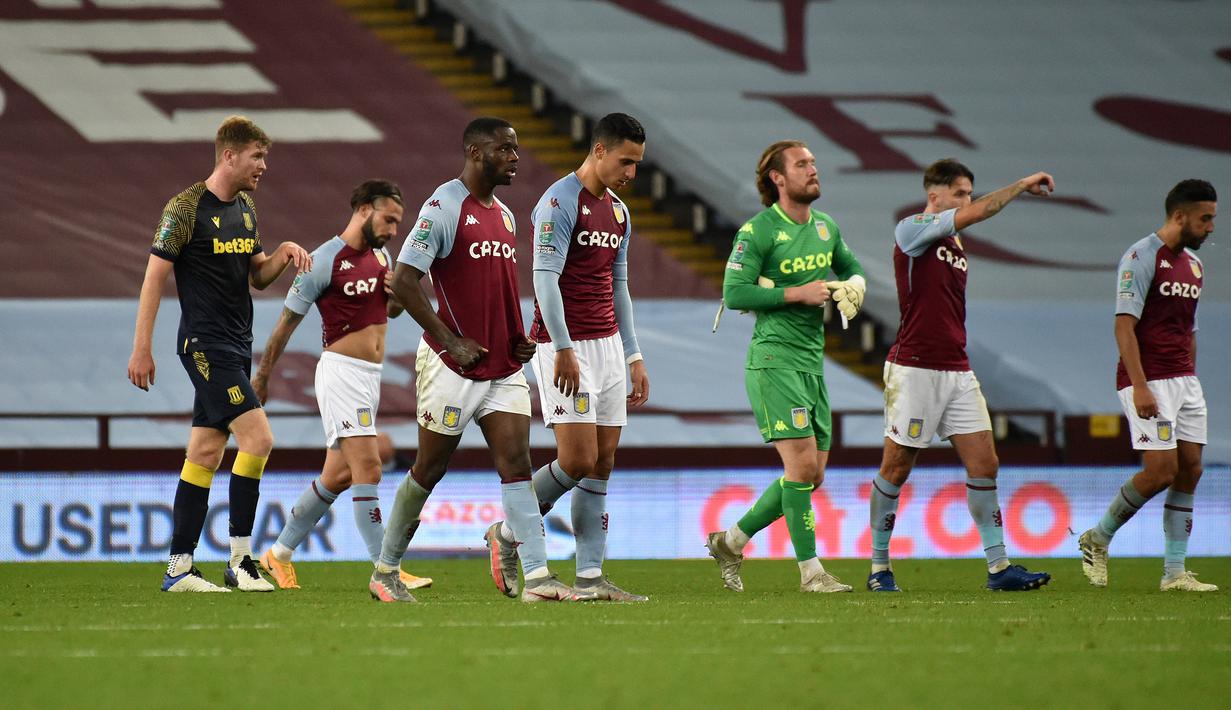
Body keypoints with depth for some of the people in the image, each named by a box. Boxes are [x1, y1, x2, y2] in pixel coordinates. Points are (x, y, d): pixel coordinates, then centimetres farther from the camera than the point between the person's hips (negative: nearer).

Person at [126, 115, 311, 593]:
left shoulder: (244, 207, 13)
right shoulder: (186, 208, -12)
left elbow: (257, 276, 22)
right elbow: (154, 276, -11)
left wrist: (284, 253, 1)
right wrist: (142, 349, -14)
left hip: (235, 346, 8)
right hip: (205, 346, -8)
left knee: (205, 452, 7)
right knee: (257, 438, -16)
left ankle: (178, 568, 9)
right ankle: (240, 560, -10)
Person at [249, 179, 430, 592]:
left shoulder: (381, 256, 13)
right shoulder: (326, 260, -11)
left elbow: (389, 309, 28)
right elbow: (288, 320, -5)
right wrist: (263, 375, 0)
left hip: (371, 376, 9)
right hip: (341, 370, -9)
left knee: (338, 476, 12)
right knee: (368, 468, -16)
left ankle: (280, 554, 25)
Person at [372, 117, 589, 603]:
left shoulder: (505, 215, 15)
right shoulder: (444, 207, -11)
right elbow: (403, 281, -16)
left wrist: (518, 339, 10)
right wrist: (451, 341, -18)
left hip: (504, 368, 7)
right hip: (453, 364, -7)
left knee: (516, 464, -4)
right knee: (430, 469, 3)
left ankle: (537, 578, -11)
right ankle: (385, 571, 17)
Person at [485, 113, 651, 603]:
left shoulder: (619, 213, 15)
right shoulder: (560, 202, -11)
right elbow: (545, 277, -17)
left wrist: (634, 358, 18)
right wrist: (564, 349, -22)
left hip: (607, 344, 8)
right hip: (564, 347, -8)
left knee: (602, 464, 3)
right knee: (578, 459, -13)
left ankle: (590, 577, 3)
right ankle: (507, 534, 8)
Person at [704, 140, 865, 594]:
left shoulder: (825, 227, 12)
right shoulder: (758, 231, -10)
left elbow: (851, 268, 28)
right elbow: (734, 293, -15)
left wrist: (852, 286, 4)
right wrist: (797, 293, -18)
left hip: (813, 361, 8)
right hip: (774, 357, -8)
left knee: (811, 475, 7)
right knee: (802, 463, -15)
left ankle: (731, 542, 20)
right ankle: (810, 570, -9)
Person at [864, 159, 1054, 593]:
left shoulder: (956, 247, 17)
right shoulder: (911, 231, -7)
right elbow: (977, 213, -18)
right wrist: (1023, 185, -12)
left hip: (957, 371, 8)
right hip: (915, 369, -7)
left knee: (984, 464, 0)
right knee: (896, 470, 1)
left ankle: (999, 568, 0)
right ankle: (879, 569, 10)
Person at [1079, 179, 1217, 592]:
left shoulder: (1194, 264, 16)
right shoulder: (1142, 258, -10)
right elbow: (1124, 325, -16)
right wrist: (1140, 386, -23)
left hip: (1184, 381, 8)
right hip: (1149, 383, -8)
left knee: (1190, 471, 2)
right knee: (1161, 471, -14)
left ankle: (1174, 573, 4)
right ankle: (1097, 539, 6)